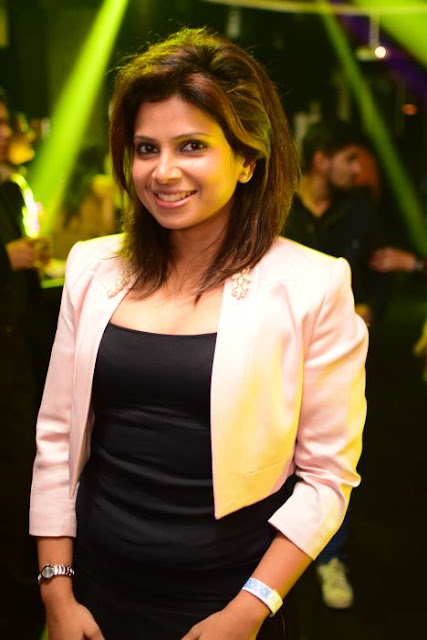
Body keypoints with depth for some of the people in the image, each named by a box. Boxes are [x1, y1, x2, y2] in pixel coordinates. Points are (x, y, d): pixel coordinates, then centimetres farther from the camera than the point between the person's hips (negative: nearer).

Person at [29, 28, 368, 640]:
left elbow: (328, 474, -9)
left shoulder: (312, 286, -12)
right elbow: (57, 436, 2)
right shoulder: (93, 269, -1)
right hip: (97, 587, 3)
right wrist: (57, 591, 0)